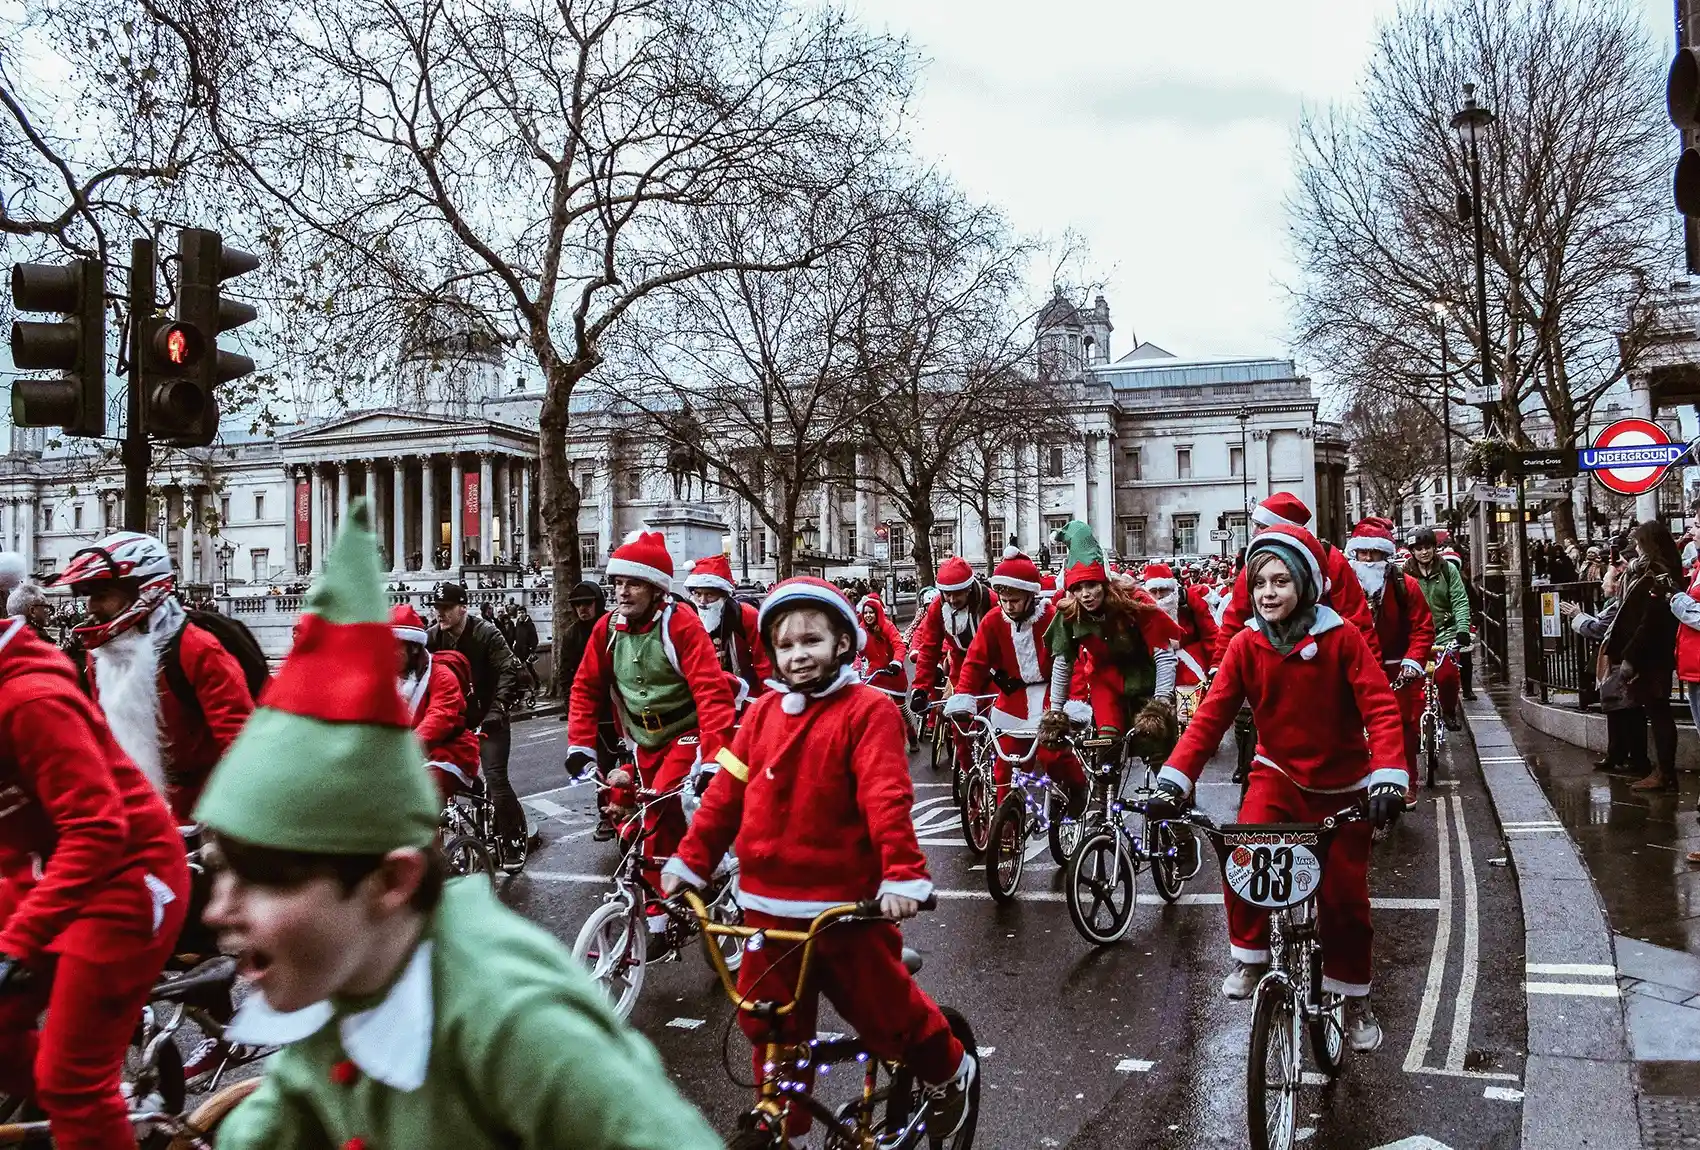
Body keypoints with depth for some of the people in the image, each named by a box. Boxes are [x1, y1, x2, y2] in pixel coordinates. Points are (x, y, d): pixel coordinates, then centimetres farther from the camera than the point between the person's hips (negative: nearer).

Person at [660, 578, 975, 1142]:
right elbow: (726, 792, 7)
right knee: (770, 1026, 12)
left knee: (882, 1008, 6)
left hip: (845, 903, -4)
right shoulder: (764, 712, 6)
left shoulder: (868, 710, -9)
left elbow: (886, 797, -19)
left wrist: (903, 873, -29)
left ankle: (948, 1071, 36)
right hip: (768, 904, 5)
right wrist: (690, 860, 5)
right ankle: (783, 1126, 32)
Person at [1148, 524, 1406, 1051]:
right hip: (1278, 773, 1)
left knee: (1345, 894, 3)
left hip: (1341, 784, -1)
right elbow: (1211, 714, -13)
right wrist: (1174, 777, -24)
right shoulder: (1246, 645, -10)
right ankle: (1250, 958, -2)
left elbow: (1380, 708, -20)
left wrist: (1389, 776, -35)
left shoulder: (1341, 639, -15)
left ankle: (1354, 998, 26)